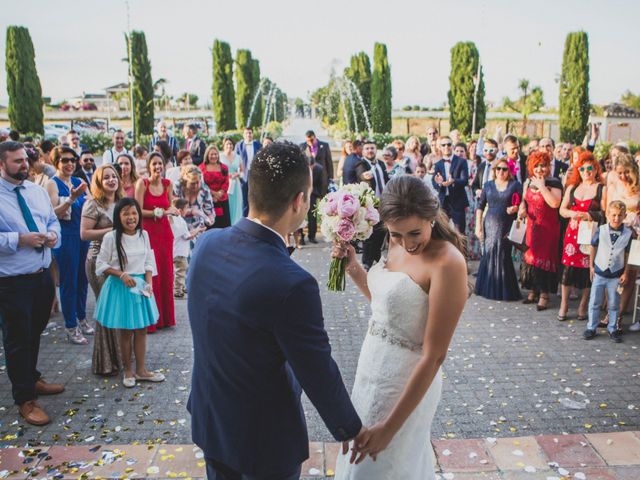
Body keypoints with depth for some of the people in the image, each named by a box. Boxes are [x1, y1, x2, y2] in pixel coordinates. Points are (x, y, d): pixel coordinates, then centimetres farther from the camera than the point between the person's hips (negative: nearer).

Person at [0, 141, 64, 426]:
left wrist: (53, 235, -6)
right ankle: (24, 399, 20)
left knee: (35, 334, 22)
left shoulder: (37, 191, 7)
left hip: (43, 276, 6)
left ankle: (32, 379, 44)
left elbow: (53, 221, 15)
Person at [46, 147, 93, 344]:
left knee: (82, 278, 13)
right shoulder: (53, 184, -7)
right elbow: (53, 213, -16)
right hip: (65, 237, -6)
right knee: (69, 282, 1)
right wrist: (72, 198, -27)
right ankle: (71, 327, 11)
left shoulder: (79, 182, 9)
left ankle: (81, 318, 29)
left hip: (82, 235, 6)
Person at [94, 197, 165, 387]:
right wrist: (122, 274, -17)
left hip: (141, 285, 4)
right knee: (125, 331, 6)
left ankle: (141, 370, 21)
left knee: (141, 329, 9)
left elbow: (149, 261, 7)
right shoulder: (111, 238, -11)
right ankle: (128, 371, 22)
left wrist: (149, 282, -6)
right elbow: (101, 264, -6)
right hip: (120, 287, -4)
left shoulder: (144, 235, 2)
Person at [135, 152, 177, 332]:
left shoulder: (167, 184, 6)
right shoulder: (142, 183, -6)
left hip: (165, 231, 4)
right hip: (148, 231, -4)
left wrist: (170, 210, -6)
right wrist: (160, 212, -14)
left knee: (166, 273, 6)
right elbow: (139, 211, -10)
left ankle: (165, 317, 19)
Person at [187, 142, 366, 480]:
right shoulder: (293, 285, -33)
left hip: (208, 420, 6)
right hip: (265, 440, -6)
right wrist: (352, 429, -3)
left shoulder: (206, 244, -14)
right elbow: (319, 374, -20)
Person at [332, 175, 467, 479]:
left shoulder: (447, 263, -25)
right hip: (374, 368, 7)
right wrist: (353, 268, -2)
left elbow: (434, 355, -24)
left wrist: (390, 427, -21)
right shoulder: (397, 246, -1)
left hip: (407, 384, -7)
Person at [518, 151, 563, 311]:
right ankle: (533, 290, 23)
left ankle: (544, 294, 10)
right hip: (532, 227, 5)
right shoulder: (528, 182, 5)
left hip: (548, 228, -5)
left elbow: (555, 203, -26)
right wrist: (522, 209, -3)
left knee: (544, 258, 0)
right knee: (531, 257, 9)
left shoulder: (554, 183, -11)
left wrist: (542, 186, -21)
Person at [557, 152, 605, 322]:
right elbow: (562, 209, 13)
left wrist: (588, 215, -19)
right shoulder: (572, 187, 12)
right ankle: (564, 306, 13)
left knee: (587, 269, 2)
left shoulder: (601, 189, -1)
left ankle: (583, 306, 18)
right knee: (568, 267, 2)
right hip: (572, 232, 3)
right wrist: (571, 213, -7)